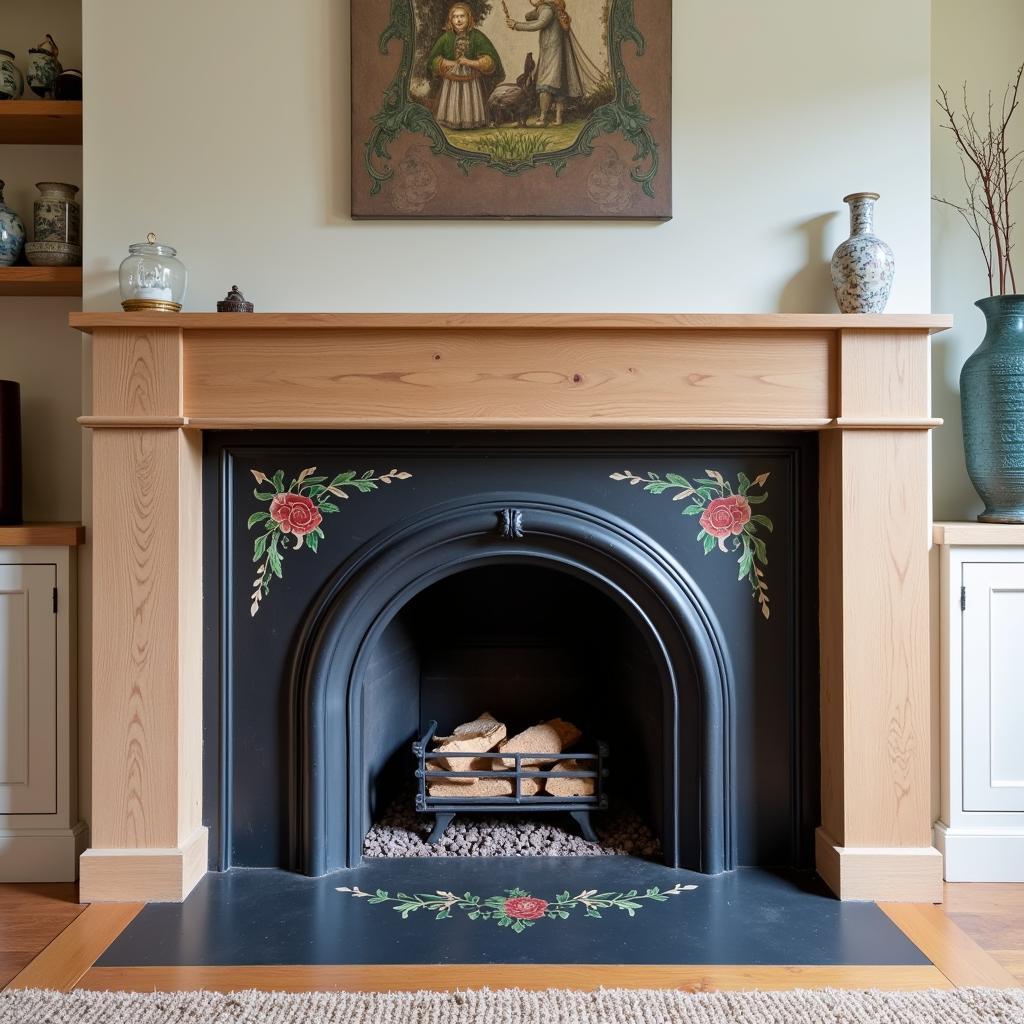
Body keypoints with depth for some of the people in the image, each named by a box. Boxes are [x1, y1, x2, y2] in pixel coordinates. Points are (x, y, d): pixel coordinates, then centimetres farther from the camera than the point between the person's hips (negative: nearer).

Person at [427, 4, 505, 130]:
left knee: (470, 111, 4)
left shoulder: (477, 37, -8)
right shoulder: (446, 38, -4)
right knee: (452, 112, 5)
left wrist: (470, 63, -19)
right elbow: (434, 60, 4)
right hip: (451, 81, 1)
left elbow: (489, 61, -9)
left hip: (472, 81, -1)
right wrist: (452, 64, -7)